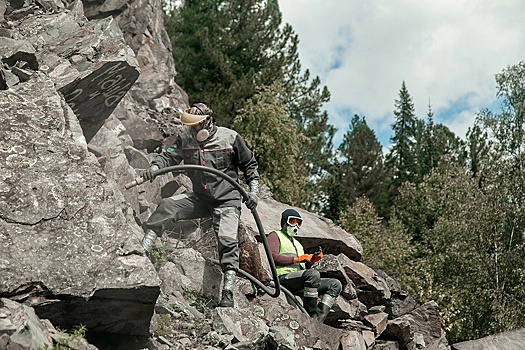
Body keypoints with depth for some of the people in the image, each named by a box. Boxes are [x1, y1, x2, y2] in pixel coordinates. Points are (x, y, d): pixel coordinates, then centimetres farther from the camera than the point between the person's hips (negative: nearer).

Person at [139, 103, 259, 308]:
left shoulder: (230, 138, -5)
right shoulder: (185, 139, 2)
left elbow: (249, 164, 4)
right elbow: (169, 156, -5)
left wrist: (253, 190, -5)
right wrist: (155, 167, -27)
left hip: (227, 200, -3)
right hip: (199, 198, 4)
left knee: (227, 241, -19)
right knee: (167, 206, -18)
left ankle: (228, 292, -16)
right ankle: (143, 250, -17)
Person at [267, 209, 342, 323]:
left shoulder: (297, 243, 35)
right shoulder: (275, 235, 11)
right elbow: (272, 257, -9)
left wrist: (311, 261, 7)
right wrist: (298, 258, -9)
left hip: (299, 285, 8)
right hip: (284, 278, -8)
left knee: (335, 284, -7)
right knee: (313, 274, -35)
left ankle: (318, 319, -22)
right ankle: (311, 315, -30)